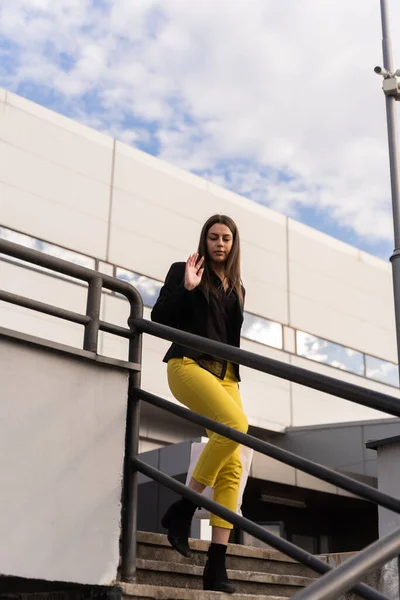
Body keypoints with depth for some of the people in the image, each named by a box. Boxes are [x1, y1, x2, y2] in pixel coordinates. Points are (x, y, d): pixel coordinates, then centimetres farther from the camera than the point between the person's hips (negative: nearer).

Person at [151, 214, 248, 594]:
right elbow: (159, 319, -2)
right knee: (235, 422, -33)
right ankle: (182, 508, -19)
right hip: (189, 364, -6)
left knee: (232, 468, -9)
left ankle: (216, 567, -10)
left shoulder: (237, 288, 22)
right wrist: (186, 288, -12)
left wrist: (234, 373, 12)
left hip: (225, 373, 6)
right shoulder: (183, 271, 7)